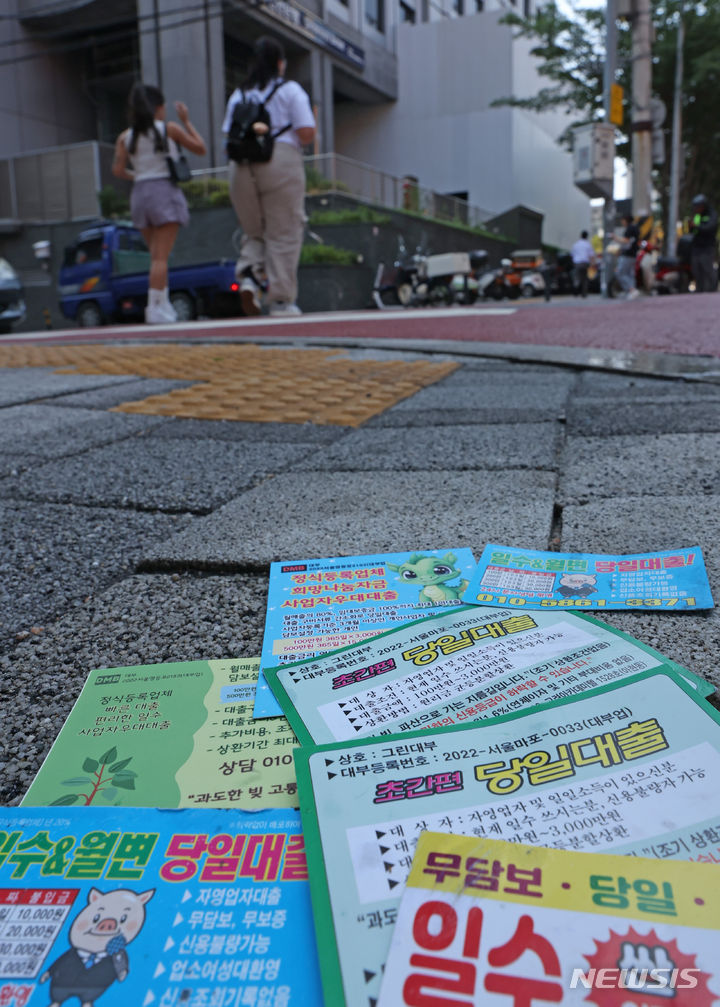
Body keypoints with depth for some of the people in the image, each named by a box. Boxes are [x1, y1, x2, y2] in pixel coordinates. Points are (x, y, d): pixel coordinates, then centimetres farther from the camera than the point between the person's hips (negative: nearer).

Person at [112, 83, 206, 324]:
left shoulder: (125, 137, 8)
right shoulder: (169, 128, -1)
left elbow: (118, 170, -1)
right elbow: (200, 148, 8)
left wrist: (136, 175, 18)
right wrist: (186, 120, 16)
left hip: (140, 194, 4)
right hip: (164, 191, -4)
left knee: (156, 256, 14)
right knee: (161, 256, -8)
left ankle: (164, 306, 12)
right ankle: (155, 309, -15)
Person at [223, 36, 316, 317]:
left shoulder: (238, 94, 16)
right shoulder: (290, 90, 5)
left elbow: (228, 136, 10)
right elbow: (307, 132, -4)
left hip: (242, 165, 4)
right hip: (281, 160, -4)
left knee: (253, 231, 16)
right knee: (284, 234, 0)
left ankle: (249, 276, -10)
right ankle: (281, 299, -2)